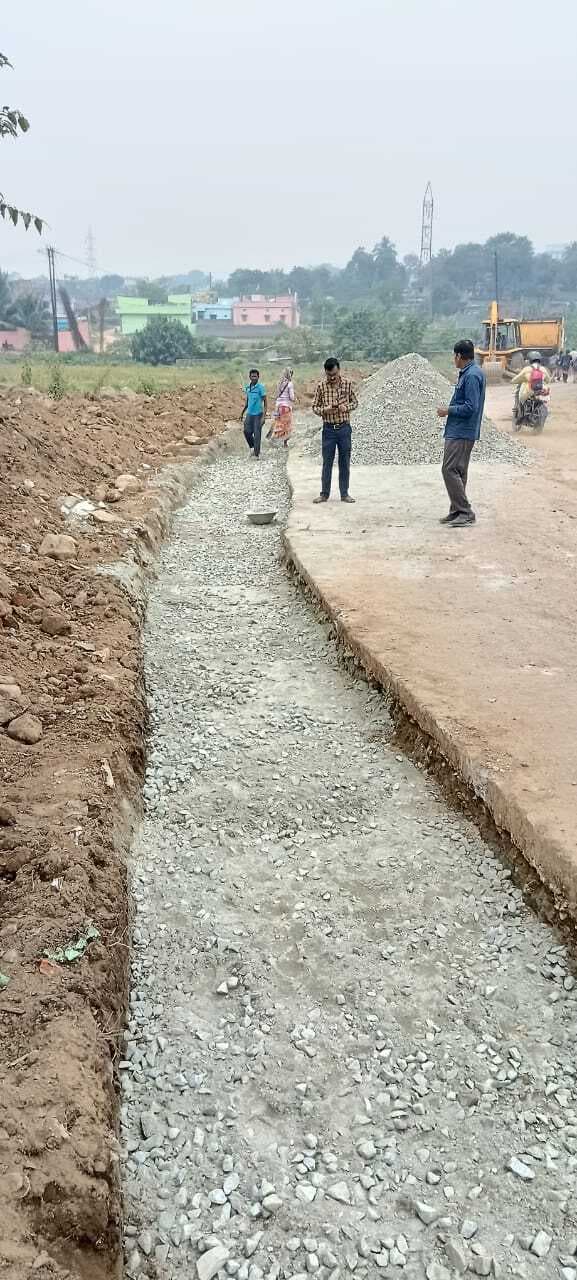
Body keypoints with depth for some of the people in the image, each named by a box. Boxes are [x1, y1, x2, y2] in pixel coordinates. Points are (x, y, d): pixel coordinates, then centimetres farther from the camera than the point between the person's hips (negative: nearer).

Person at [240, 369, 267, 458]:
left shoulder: (261, 387, -10)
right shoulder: (247, 387, 8)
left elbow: (265, 402, -11)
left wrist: (264, 416, -18)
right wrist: (243, 413, 22)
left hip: (258, 414, -5)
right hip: (249, 414, 5)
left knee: (257, 434, -2)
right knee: (247, 432, 2)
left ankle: (256, 454, 8)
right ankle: (252, 447, 27)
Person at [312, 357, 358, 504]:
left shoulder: (348, 384, -2)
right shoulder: (321, 387, -3)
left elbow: (355, 402, 8)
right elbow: (315, 407, 3)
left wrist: (346, 407, -13)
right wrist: (324, 410, -18)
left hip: (344, 428, 1)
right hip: (328, 429, 0)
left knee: (345, 462, 6)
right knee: (327, 462, 5)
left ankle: (344, 493, 15)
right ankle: (324, 494, 14)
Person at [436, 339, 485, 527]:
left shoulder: (472, 376, -17)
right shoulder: (467, 373, 15)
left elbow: (471, 407, -22)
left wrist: (448, 411, -12)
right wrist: (450, 410, 14)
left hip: (461, 434, -11)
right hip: (459, 432, 11)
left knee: (450, 470, -12)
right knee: (458, 472, 13)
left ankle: (466, 512, -9)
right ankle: (457, 511, 20)